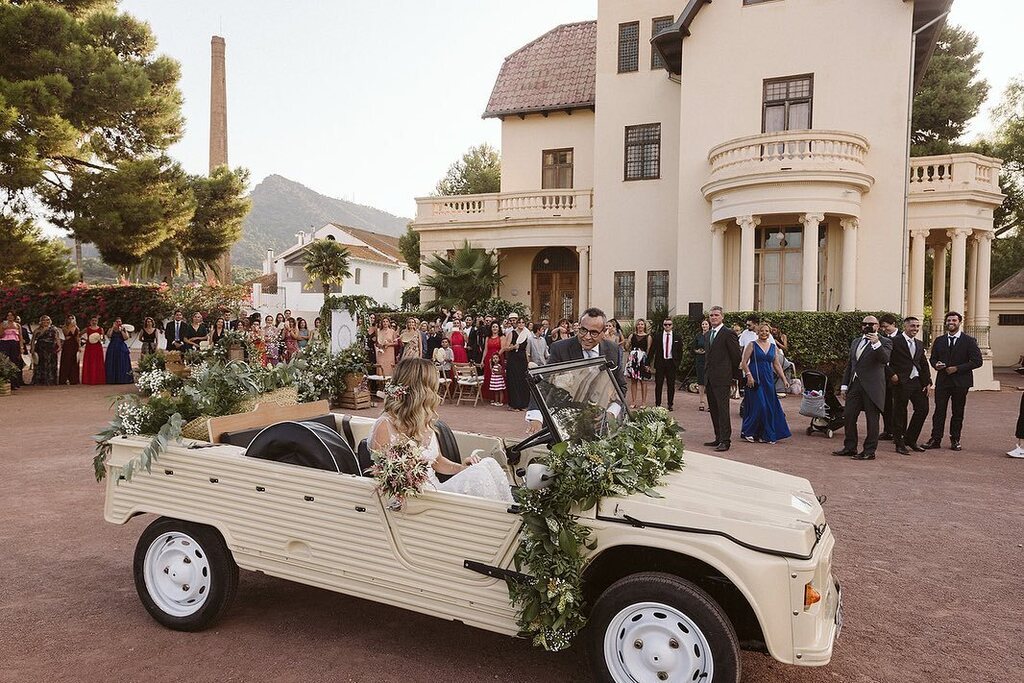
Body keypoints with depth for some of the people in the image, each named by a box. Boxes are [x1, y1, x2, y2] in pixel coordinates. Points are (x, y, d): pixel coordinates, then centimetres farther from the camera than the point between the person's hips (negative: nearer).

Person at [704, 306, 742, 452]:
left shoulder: (729, 333, -9)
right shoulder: (708, 334, 16)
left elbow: (736, 356, -7)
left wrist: (735, 376, -2)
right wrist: (706, 373, 15)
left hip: (722, 378, -8)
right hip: (709, 378, 8)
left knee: (723, 409, -8)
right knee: (713, 409, 11)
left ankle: (725, 440, -5)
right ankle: (719, 438, 19)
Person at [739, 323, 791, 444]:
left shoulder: (773, 347, 12)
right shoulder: (752, 345, -1)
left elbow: (777, 365, 14)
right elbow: (744, 362, -6)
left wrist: (784, 379, 8)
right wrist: (749, 375, -17)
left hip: (768, 380, 5)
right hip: (755, 380, -5)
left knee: (769, 407, 4)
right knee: (758, 406, -9)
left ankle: (766, 435, 13)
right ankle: (748, 432, 6)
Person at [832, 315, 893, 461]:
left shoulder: (884, 342, -1)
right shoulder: (855, 342, 19)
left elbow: (885, 359, -19)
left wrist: (876, 344, -29)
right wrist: (844, 385, 16)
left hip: (872, 387, -6)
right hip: (854, 385, 6)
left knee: (872, 419, 0)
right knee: (849, 417, 8)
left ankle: (869, 451, 6)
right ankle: (850, 447, 19)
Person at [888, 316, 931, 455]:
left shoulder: (919, 344, 16)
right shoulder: (895, 342, -7)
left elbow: (924, 365, 19)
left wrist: (927, 382, 11)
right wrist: (892, 374, -15)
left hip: (917, 381, 7)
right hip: (901, 382, -7)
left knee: (923, 409, 5)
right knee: (900, 413, 1)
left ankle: (910, 440, 19)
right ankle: (899, 444, 10)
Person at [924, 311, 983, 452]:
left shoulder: (969, 341, -1)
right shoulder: (939, 340, 10)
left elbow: (977, 361, -6)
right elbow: (933, 358, 16)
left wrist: (957, 368, -14)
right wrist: (936, 364, -8)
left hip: (960, 382, -2)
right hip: (942, 381, 2)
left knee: (958, 413, 6)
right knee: (939, 411, -1)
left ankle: (955, 440, 16)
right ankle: (935, 439, 2)